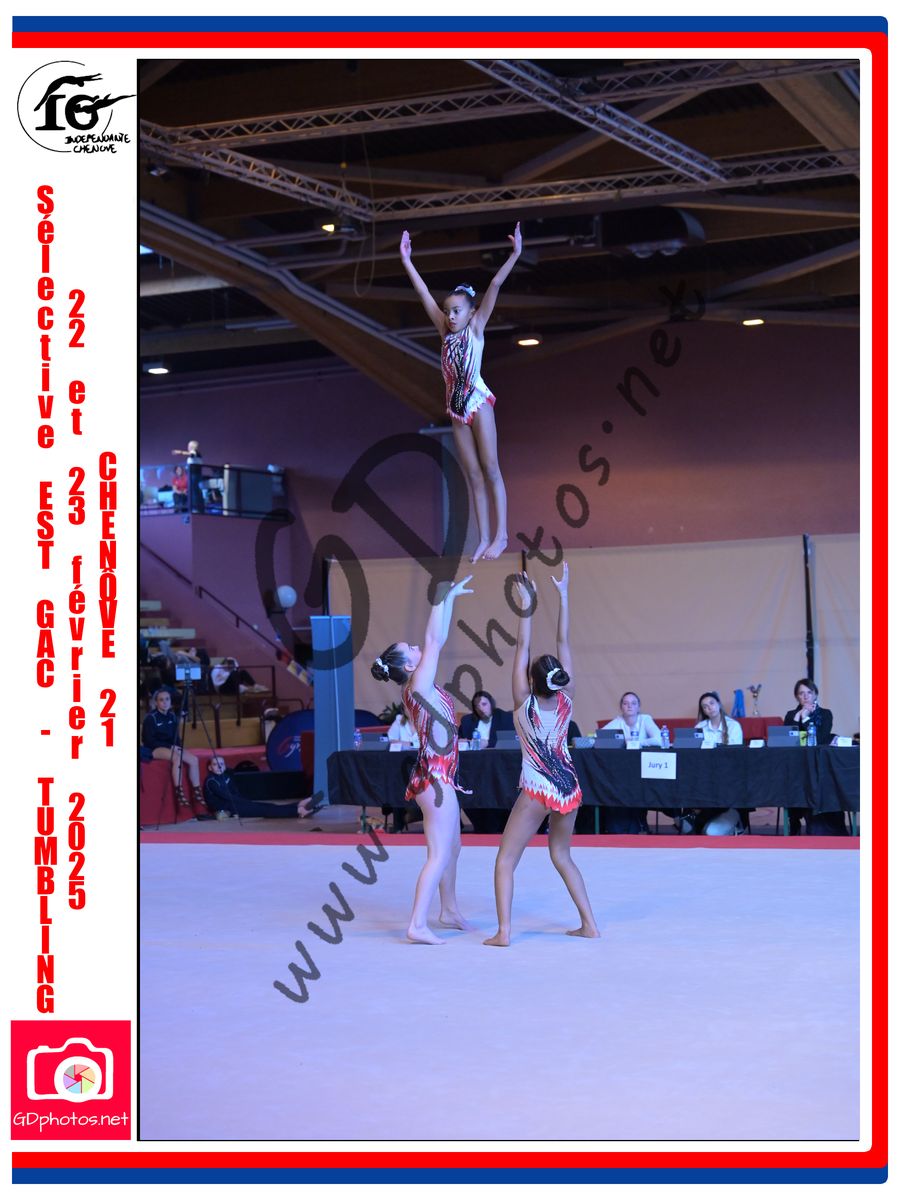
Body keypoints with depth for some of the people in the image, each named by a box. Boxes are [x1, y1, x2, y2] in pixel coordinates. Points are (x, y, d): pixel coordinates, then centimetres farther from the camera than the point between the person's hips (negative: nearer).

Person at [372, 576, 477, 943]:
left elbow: (438, 640, 16)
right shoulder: (418, 687, -15)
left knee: (451, 848, 21)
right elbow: (433, 640, -18)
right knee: (439, 854, -11)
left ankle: (449, 910, 35)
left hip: (438, 777, 10)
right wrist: (443, 596, -13)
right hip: (435, 777, -10)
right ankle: (418, 924, -15)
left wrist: (450, 598, 16)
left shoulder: (419, 687, 9)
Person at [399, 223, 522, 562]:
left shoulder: (476, 328, 0)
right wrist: (406, 260, 16)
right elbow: (424, 293, 14)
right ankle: (484, 539, 2)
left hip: (478, 401, -5)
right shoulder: (447, 332, 11)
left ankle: (501, 535, -8)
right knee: (473, 474, 3)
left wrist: (515, 254, -14)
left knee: (490, 468, -7)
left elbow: (494, 287, -9)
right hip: (457, 407, 5)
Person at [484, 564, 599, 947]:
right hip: (569, 787, 5)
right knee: (561, 855, 21)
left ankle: (503, 931, -12)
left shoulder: (525, 704, -14)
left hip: (537, 791, -5)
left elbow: (522, 649, -17)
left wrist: (527, 608, -17)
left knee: (505, 859, 1)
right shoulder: (565, 701, -5)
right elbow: (563, 643, -4)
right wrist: (563, 595, -3)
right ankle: (589, 924, 18)